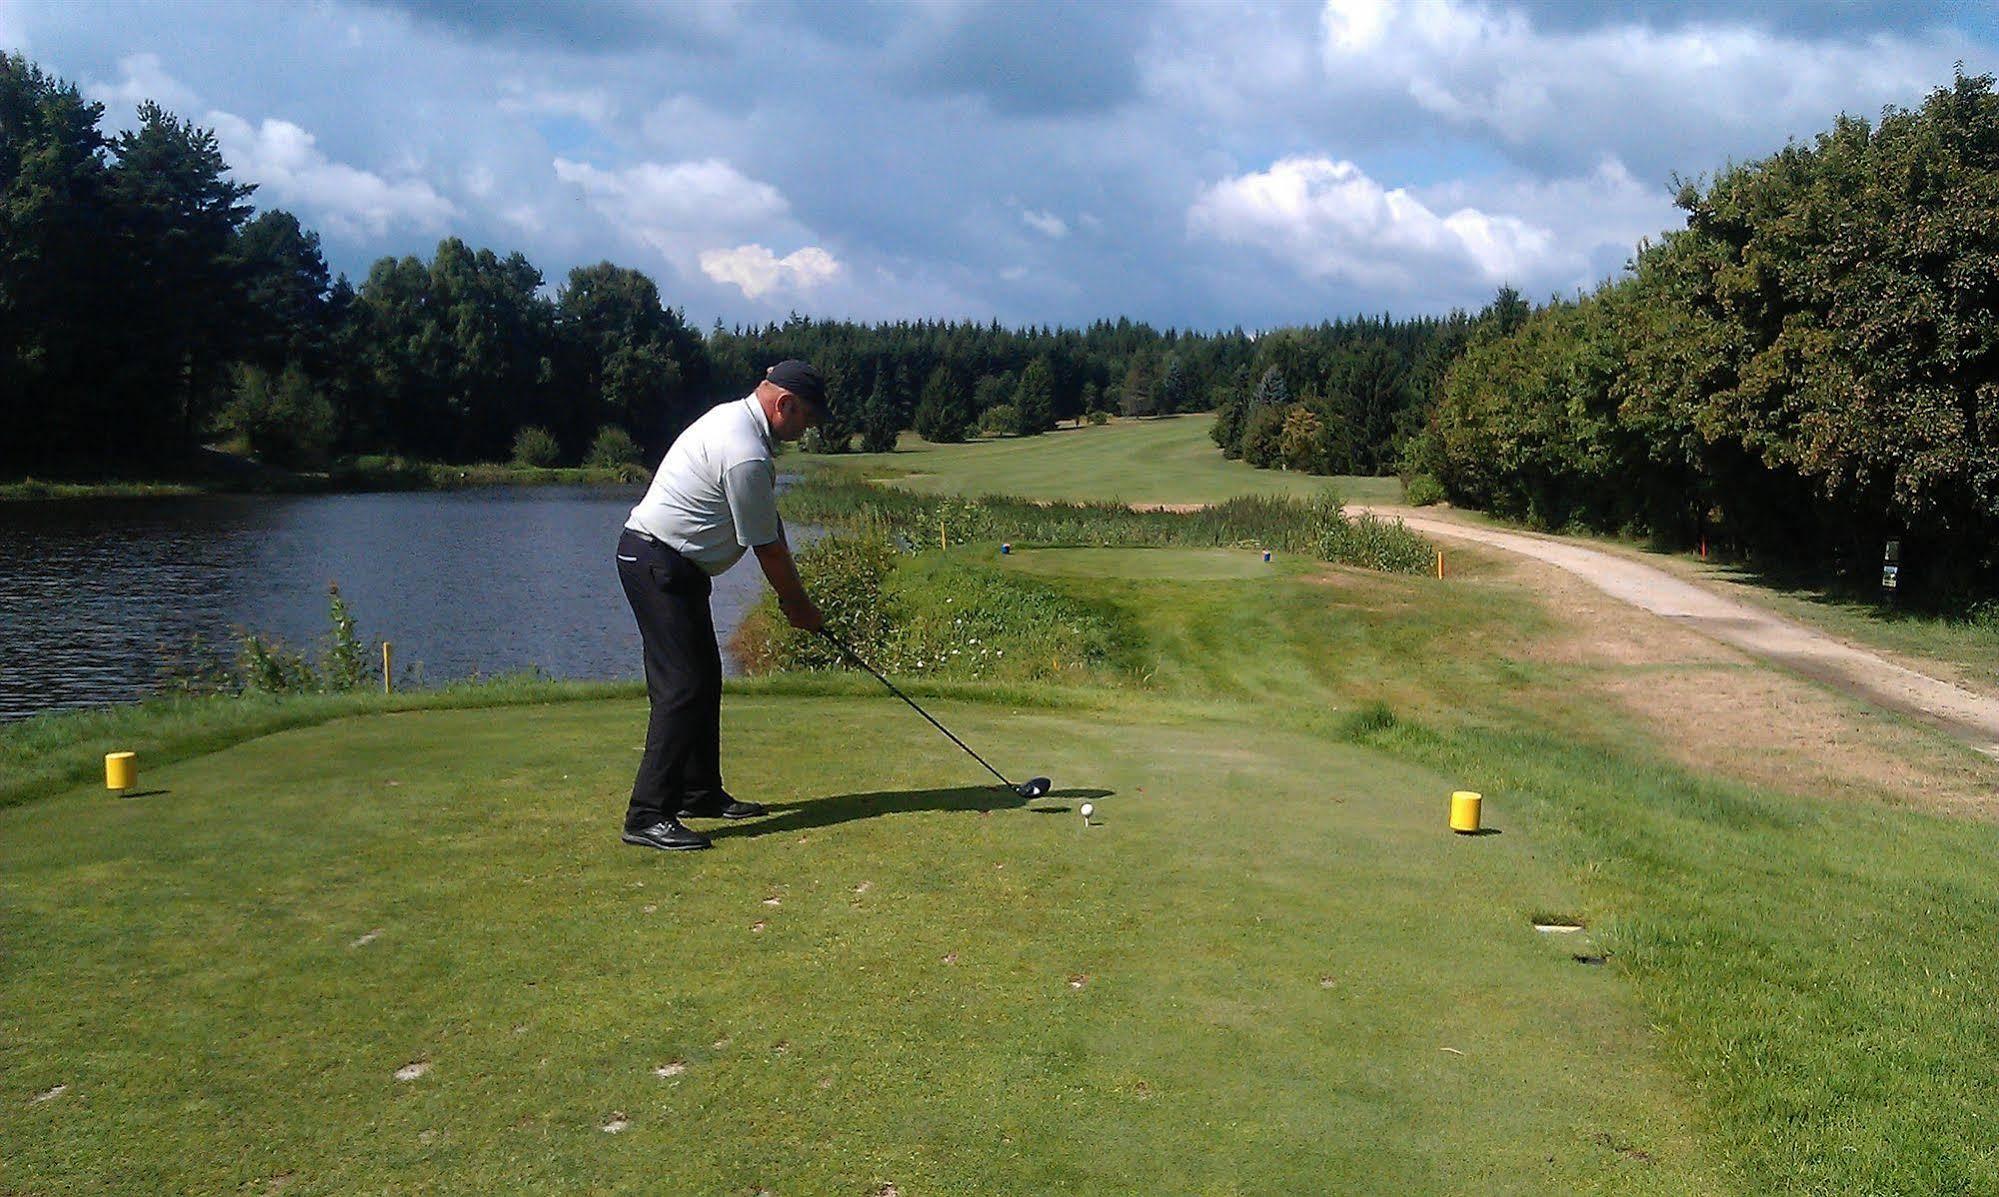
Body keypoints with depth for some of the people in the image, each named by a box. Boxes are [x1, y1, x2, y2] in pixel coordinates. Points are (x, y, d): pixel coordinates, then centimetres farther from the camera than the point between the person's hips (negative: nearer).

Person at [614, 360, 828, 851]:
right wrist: (800, 606, 1)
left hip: (672, 565, 11)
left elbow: (767, 531, 14)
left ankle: (701, 793, 24)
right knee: (682, 687, -14)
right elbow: (766, 547, -13)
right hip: (659, 565, -11)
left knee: (704, 679, 14)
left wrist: (791, 594, 11)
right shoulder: (745, 454, -22)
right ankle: (648, 815, -15)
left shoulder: (735, 418, 12)